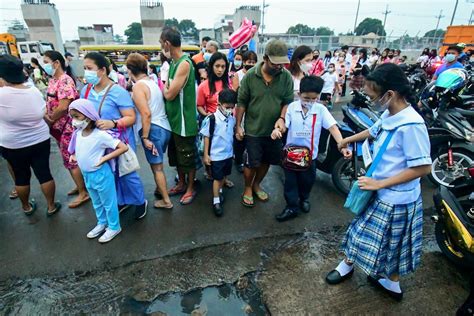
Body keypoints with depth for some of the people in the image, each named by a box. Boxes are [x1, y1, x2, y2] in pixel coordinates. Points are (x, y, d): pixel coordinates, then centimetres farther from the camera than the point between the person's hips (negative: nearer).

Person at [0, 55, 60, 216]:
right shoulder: (35, 91, -6)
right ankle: (51, 206, 23)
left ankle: (26, 207, 34)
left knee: (21, 177, 15)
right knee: (44, 174, 10)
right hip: (40, 141, 2)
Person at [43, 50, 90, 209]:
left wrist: (50, 120, -11)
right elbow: (49, 103, 13)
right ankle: (80, 185, 32)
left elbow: (63, 107, -24)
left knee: (72, 160, -2)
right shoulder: (52, 81, 11)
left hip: (68, 128, -9)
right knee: (68, 159, 17)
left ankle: (84, 193, 10)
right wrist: (46, 116, -5)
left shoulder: (65, 81, -18)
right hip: (59, 128, 9)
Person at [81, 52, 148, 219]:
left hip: (120, 142, -6)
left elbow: (131, 118, -18)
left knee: (127, 174, 5)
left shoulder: (118, 91, -16)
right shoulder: (86, 91, 3)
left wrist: (113, 123, -33)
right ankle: (121, 201, 38)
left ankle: (140, 202, 27)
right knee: (110, 175, 17)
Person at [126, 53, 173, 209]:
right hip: (165, 128, 8)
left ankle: (166, 201, 16)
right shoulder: (152, 81, 14)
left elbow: (146, 114, -20)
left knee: (157, 167, 4)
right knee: (157, 164, 23)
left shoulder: (138, 86, -12)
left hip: (153, 130, -8)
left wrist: (145, 137, -17)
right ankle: (160, 189, 39)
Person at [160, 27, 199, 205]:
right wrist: (166, 88, -6)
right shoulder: (174, 62, 9)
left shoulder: (184, 64, -20)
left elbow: (170, 95, -21)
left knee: (188, 156, 7)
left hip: (184, 120, -9)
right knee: (176, 155, 20)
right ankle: (181, 184, 38)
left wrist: (163, 88, -3)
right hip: (173, 118, 9)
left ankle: (190, 189, 24)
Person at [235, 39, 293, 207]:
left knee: (266, 161, 17)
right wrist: (238, 125, -3)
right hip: (253, 130, -2)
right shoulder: (250, 75, -11)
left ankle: (256, 184, 42)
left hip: (274, 130, 3)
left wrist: (281, 118, -17)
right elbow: (242, 103, -4)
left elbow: (288, 101, 0)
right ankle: (247, 188, 33)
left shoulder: (286, 76, -7)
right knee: (252, 163, 6)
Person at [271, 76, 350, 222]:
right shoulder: (292, 107, -8)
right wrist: (276, 130, -34)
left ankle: (304, 198, 47)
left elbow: (333, 127, -16)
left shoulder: (321, 109, -10)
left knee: (307, 180, 19)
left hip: (309, 153, 1)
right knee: (290, 181, 7)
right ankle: (292, 207, 22)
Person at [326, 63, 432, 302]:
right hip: (381, 191, 8)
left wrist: (379, 183, -24)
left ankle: (392, 285, 40)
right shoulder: (388, 115, -4)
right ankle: (348, 265, 44)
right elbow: (374, 131, 19)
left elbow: (423, 167, -26)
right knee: (362, 230, 22)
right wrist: (350, 139, 36)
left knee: (393, 244, 15)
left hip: (396, 199, -8)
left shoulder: (411, 125, -28)